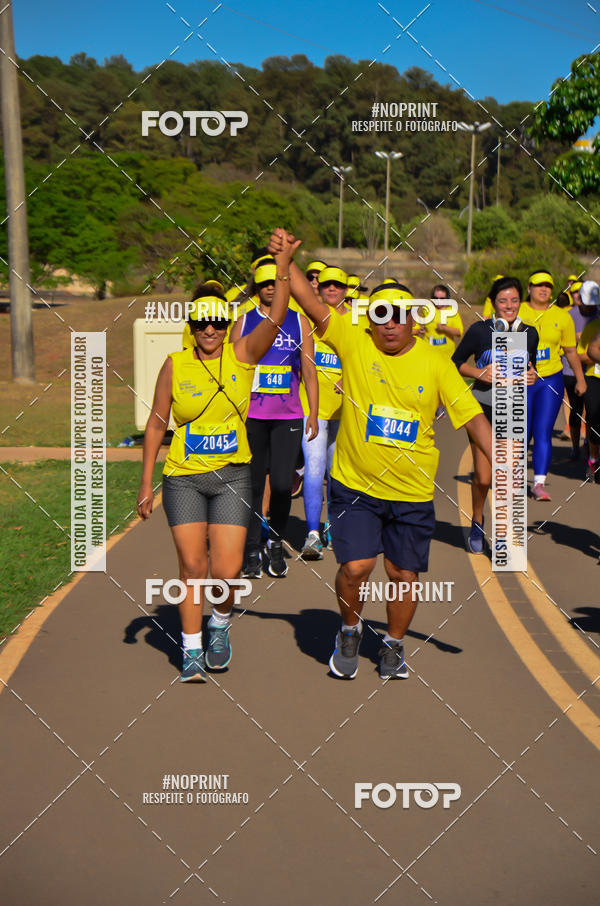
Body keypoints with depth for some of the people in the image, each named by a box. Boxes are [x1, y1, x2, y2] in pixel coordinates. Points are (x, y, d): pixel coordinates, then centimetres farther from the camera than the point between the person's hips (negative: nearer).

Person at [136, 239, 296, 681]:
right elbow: (156, 424, 4)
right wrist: (146, 483, 2)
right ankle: (192, 651, 14)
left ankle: (221, 622, 26)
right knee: (192, 566, -1)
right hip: (183, 478, 0)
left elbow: (276, 318, -16)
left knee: (228, 570, -6)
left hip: (232, 476, 0)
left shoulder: (242, 355, 0)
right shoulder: (175, 365, 0)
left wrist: (284, 267, -27)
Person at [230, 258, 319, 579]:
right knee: (252, 484, 2)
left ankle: (276, 544, 17)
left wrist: (313, 415, 4)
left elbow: (309, 372, 10)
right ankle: (252, 551, 12)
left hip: (288, 416, 0)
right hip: (250, 415, 0)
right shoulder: (244, 322, 7)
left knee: (282, 484, -4)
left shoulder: (299, 322, 8)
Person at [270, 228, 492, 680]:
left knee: (405, 575, 8)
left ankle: (394, 645, 35)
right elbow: (312, 303, -14)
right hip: (355, 486, -1)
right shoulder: (354, 342, -5)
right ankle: (350, 631, 22)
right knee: (355, 566, -10)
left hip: (413, 493, 1)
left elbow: (473, 416, -3)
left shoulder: (435, 362, -3)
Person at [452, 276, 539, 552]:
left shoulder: (530, 333, 5)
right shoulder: (479, 330, -4)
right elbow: (456, 362, 6)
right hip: (483, 410, -2)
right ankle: (477, 523, 26)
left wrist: (533, 374, -1)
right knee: (483, 477, -3)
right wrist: (480, 373, -11)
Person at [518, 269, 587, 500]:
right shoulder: (516, 312, -1)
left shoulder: (562, 317, 5)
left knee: (543, 434, -5)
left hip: (551, 380, 1)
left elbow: (571, 351, 14)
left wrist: (580, 379, 16)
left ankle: (539, 484, -3)